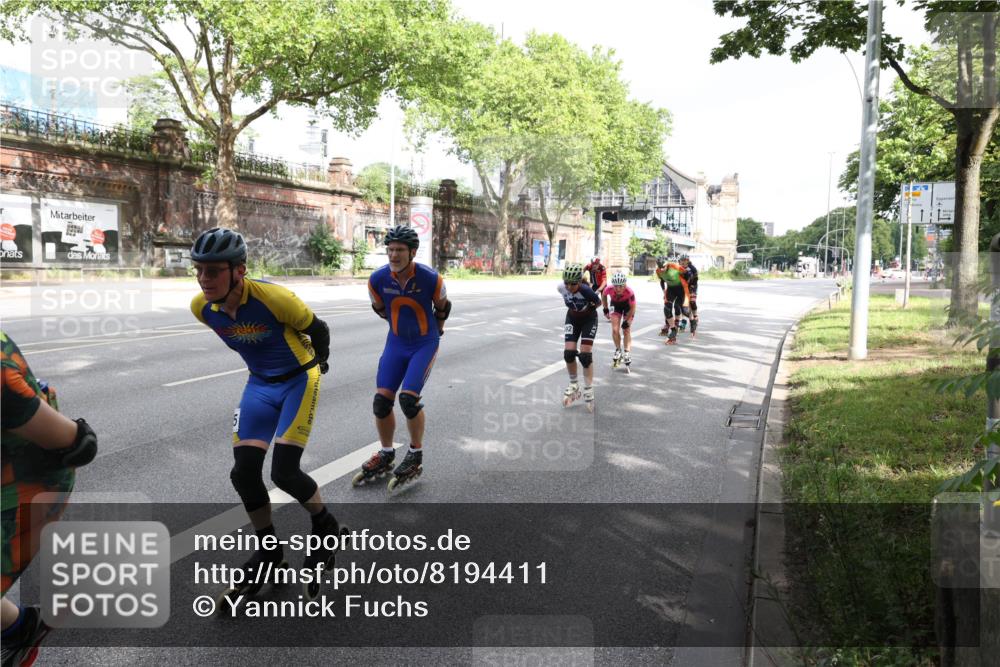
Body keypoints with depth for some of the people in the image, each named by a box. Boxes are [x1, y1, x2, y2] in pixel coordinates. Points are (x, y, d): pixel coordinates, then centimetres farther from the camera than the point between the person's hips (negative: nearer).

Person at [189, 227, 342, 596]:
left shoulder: (272, 297, -30)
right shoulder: (201, 307, -12)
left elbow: (318, 329, -12)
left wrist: (319, 364, 5)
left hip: (298, 380, -5)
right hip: (260, 384, 5)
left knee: (284, 472, -13)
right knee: (243, 473, -4)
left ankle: (326, 526, 18)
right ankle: (269, 550, 18)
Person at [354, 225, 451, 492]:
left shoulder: (430, 278, -21)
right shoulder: (378, 279, -14)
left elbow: (443, 307, 1)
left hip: (425, 344, -3)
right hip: (396, 343, 4)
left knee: (408, 397, -17)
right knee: (381, 399, -3)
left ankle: (415, 456, 5)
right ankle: (386, 455, 19)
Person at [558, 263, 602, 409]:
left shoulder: (586, 291, -35)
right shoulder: (562, 288, -22)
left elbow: (599, 302, -15)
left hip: (588, 319, -4)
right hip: (572, 319, 4)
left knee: (585, 355, -12)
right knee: (569, 353, -7)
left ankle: (588, 390, 2)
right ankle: (573, 385, 13)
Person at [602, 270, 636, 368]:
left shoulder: (629, 292, -39)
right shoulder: (609, 289, -34)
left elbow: (632, 308, -24)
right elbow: (603, 296, -7)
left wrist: (627, 321, -21)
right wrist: (605, 309, -1)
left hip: (627, 305, -2)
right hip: (615, 304, 2)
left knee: (626, 330, -4)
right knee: (615, 330, -7)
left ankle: (627, 353, 3)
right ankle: (618, 350, 11)